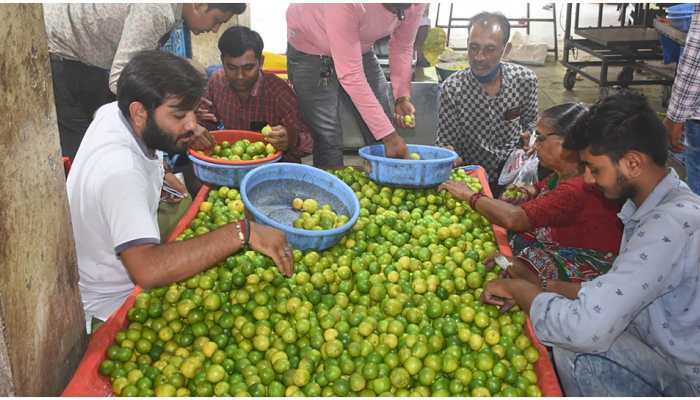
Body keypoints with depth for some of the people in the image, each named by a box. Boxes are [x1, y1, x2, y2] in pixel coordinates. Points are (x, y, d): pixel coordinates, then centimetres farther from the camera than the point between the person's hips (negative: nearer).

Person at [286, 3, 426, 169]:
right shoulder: (347, 5, -39)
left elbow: (402, 47, -4)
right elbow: (350, 74, -37)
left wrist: (402, 97, -18)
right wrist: (388, 134, -37)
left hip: (360, 51, 5)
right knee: (328, 142, -11)